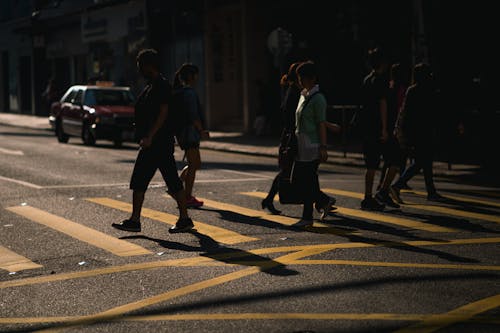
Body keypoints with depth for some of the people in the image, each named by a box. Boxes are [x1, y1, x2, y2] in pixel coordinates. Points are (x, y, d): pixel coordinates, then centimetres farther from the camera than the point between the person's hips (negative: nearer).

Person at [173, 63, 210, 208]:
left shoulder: (179, 91, 15)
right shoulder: (189, 92, -15)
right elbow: (193, 115, -21)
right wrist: (202, 131, -12)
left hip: (183, 132, 10)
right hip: (190, 132, -10)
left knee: (195, 164, 18)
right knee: (193, 165, -2)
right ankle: (188, 198, 1)